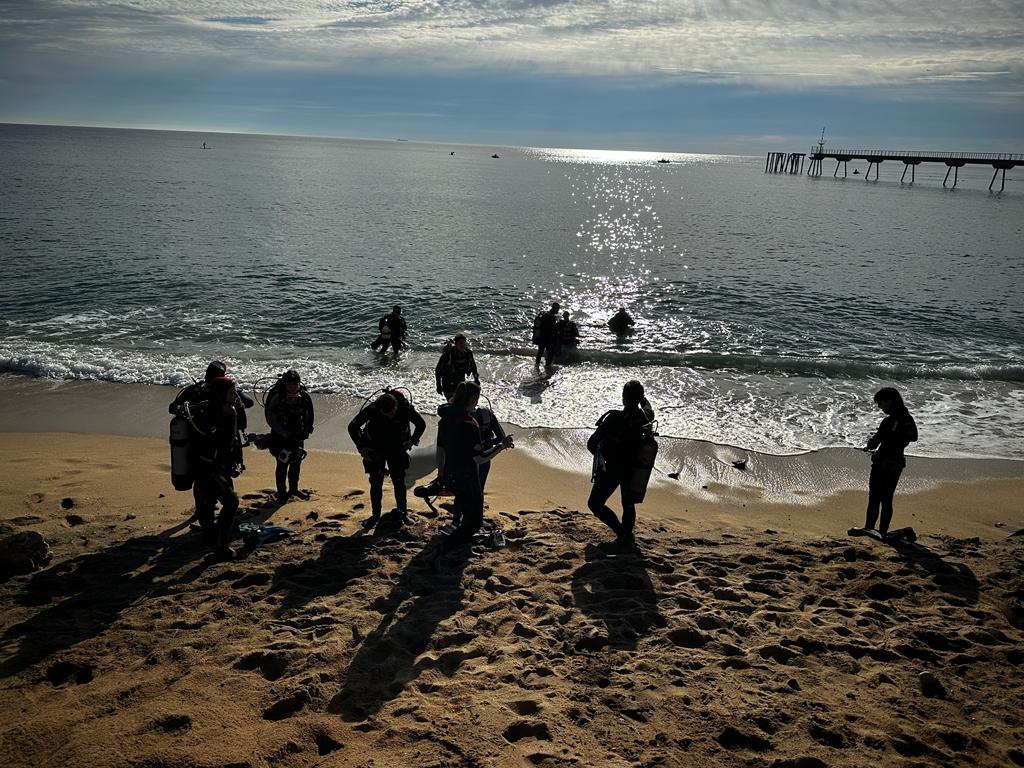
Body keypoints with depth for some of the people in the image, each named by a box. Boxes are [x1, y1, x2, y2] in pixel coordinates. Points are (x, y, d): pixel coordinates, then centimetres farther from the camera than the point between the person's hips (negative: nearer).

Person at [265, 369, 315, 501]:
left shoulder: (305, 397, -8)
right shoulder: (278, 397, -20)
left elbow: (309, 416, 7)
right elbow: (271, 420, -20)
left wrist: (306, 430, -7)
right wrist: (287, 434, -24)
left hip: (297, 436, 4)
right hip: (280, 436, -4)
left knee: (296, 462, 12)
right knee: (282, 464, -4)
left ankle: (293, 488, 30)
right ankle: (282, 492, 10)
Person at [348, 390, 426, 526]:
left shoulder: (405, 409, -25)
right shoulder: (372, 410, -26)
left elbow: (421, 424, -3)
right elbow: (352, 427, -12)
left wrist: (413, 440, -12)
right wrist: (361, 447, -15)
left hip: (397, 449, 0)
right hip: (375, 451, 0)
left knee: (399, 481, 2)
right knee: (376, 483, 1)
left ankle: (403, 512, 16)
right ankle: (375, 515, 14)